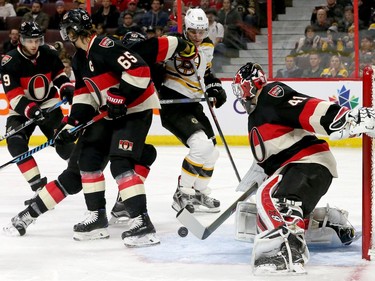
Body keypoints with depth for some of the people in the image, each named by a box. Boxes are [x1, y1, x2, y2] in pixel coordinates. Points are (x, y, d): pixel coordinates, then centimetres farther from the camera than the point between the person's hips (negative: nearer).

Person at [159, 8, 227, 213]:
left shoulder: (207, 47, 8)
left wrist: (214, 87, 9)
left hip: (192, 104, 9)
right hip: (172, 103, -9)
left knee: (211, 152, 11)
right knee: (201, 146, -22)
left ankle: (199, 192, 28)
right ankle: (183, 194, -10)